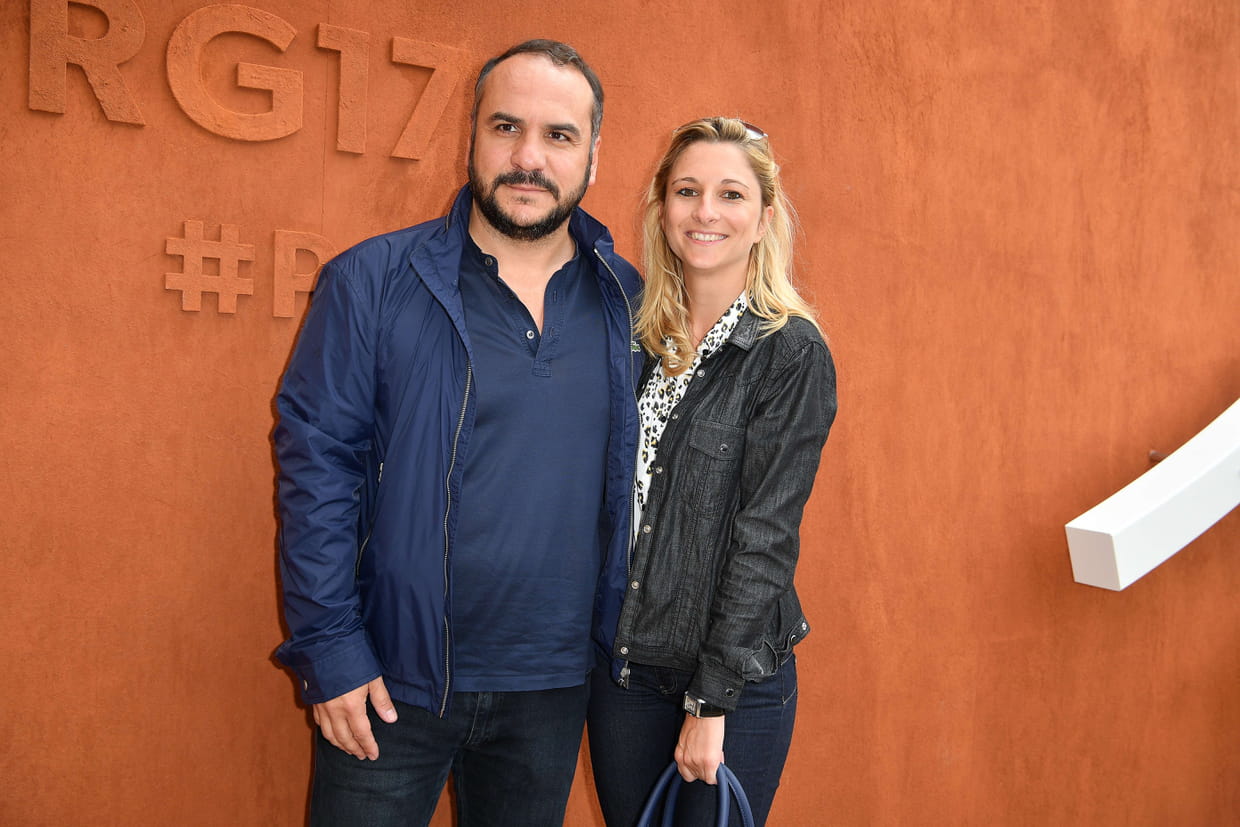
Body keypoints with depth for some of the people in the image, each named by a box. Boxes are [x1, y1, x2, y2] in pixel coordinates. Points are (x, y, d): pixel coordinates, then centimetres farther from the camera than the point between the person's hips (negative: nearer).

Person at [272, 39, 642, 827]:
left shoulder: (630, 304, 1)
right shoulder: (370, 283, -8)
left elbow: (639, 478, 8)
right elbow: (315, 465, -8)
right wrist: (330, 652, -11)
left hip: (551, 686, 3)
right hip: (389, 680, -3)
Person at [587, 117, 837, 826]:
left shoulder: (792, 352, -11)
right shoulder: (638, 338, 4)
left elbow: (766, 535, -14)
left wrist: (712, 700, -15)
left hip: (737, 681, -4)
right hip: (622, 663, 5)